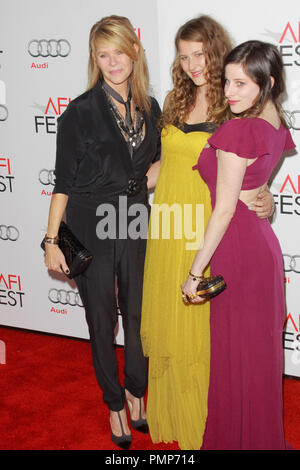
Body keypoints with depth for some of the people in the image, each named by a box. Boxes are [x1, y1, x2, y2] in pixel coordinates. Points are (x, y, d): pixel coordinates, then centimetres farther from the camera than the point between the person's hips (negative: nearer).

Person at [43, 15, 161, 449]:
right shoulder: (80, 112, -9)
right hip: (91, 227, -4)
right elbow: (64, 181, -8)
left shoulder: (150, 108, 5)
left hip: (135, 224, 4)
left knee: (138, 315, 14)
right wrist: (52, 241, -10)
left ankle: (136, 392, 36)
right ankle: (116, 404, 27)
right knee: (102, 321, 8)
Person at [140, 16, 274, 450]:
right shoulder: (176, 101, 9)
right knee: (167, 315, 13)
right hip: (167, 228, 5)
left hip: (208, 229, -5)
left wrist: (265, 201, -22)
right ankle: (170, 413, 31)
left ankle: (205, 420, 24)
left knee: (202, 322, 5)